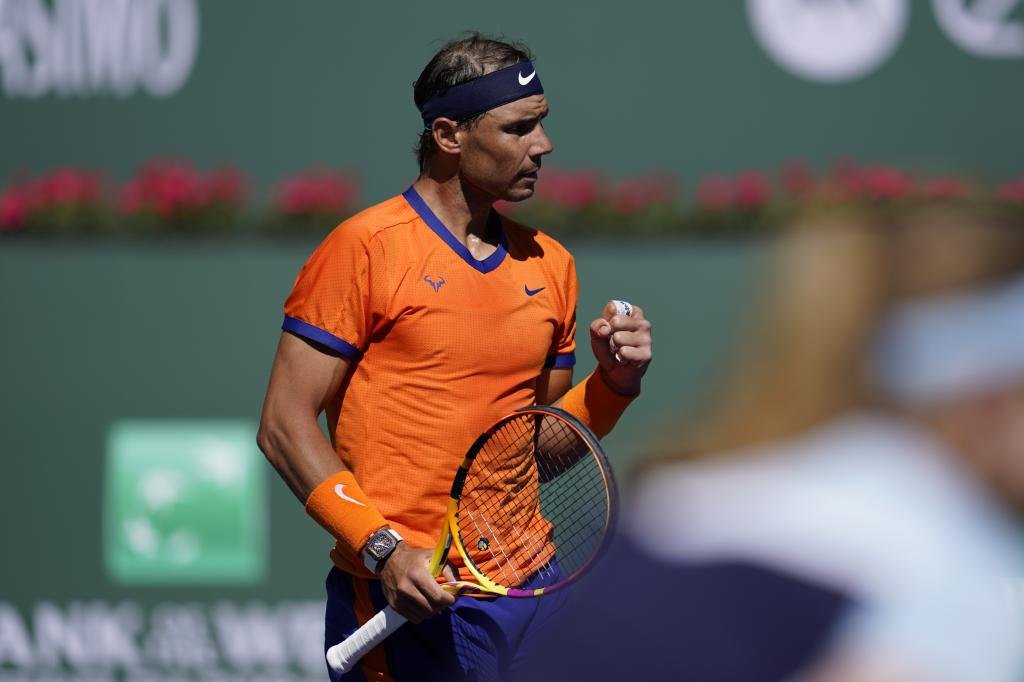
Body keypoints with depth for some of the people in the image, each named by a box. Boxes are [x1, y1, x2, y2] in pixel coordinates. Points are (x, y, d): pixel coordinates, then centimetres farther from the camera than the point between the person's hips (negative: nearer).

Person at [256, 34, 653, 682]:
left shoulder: (551, 264, 11)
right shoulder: (364, 248, -6)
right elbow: (285, 426, -8)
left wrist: (614, 383, 0)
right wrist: (384, 549, -17)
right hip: (408, 599, -5)